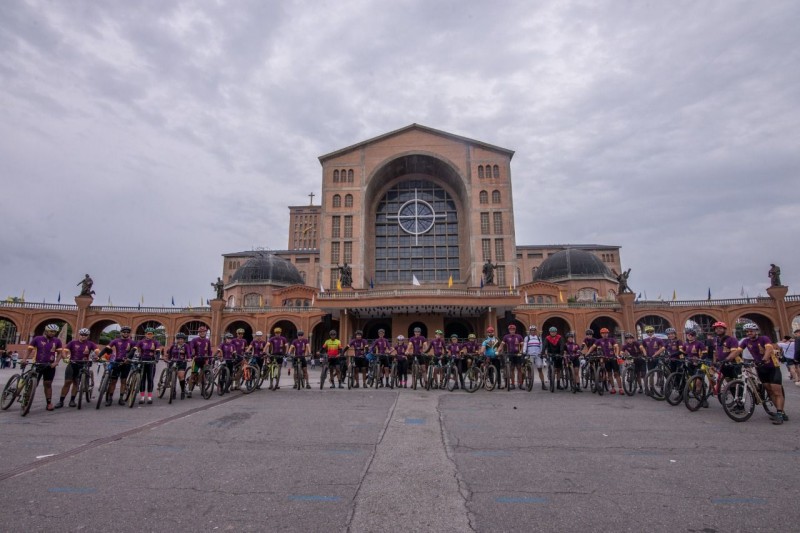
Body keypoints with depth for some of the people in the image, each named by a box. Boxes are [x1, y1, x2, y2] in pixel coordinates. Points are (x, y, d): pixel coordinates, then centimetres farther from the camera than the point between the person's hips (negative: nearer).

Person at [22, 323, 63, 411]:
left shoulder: (57, 341, 1)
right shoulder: (37, 339, -3)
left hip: (50, 365, 1)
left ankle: (49, 403, 10)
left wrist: (56, 362, -11)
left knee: (48, 384, 5)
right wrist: (25, 359, -16)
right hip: (38, 364, -1)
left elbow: (59, 353, 3)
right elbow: (29, 350, -1)